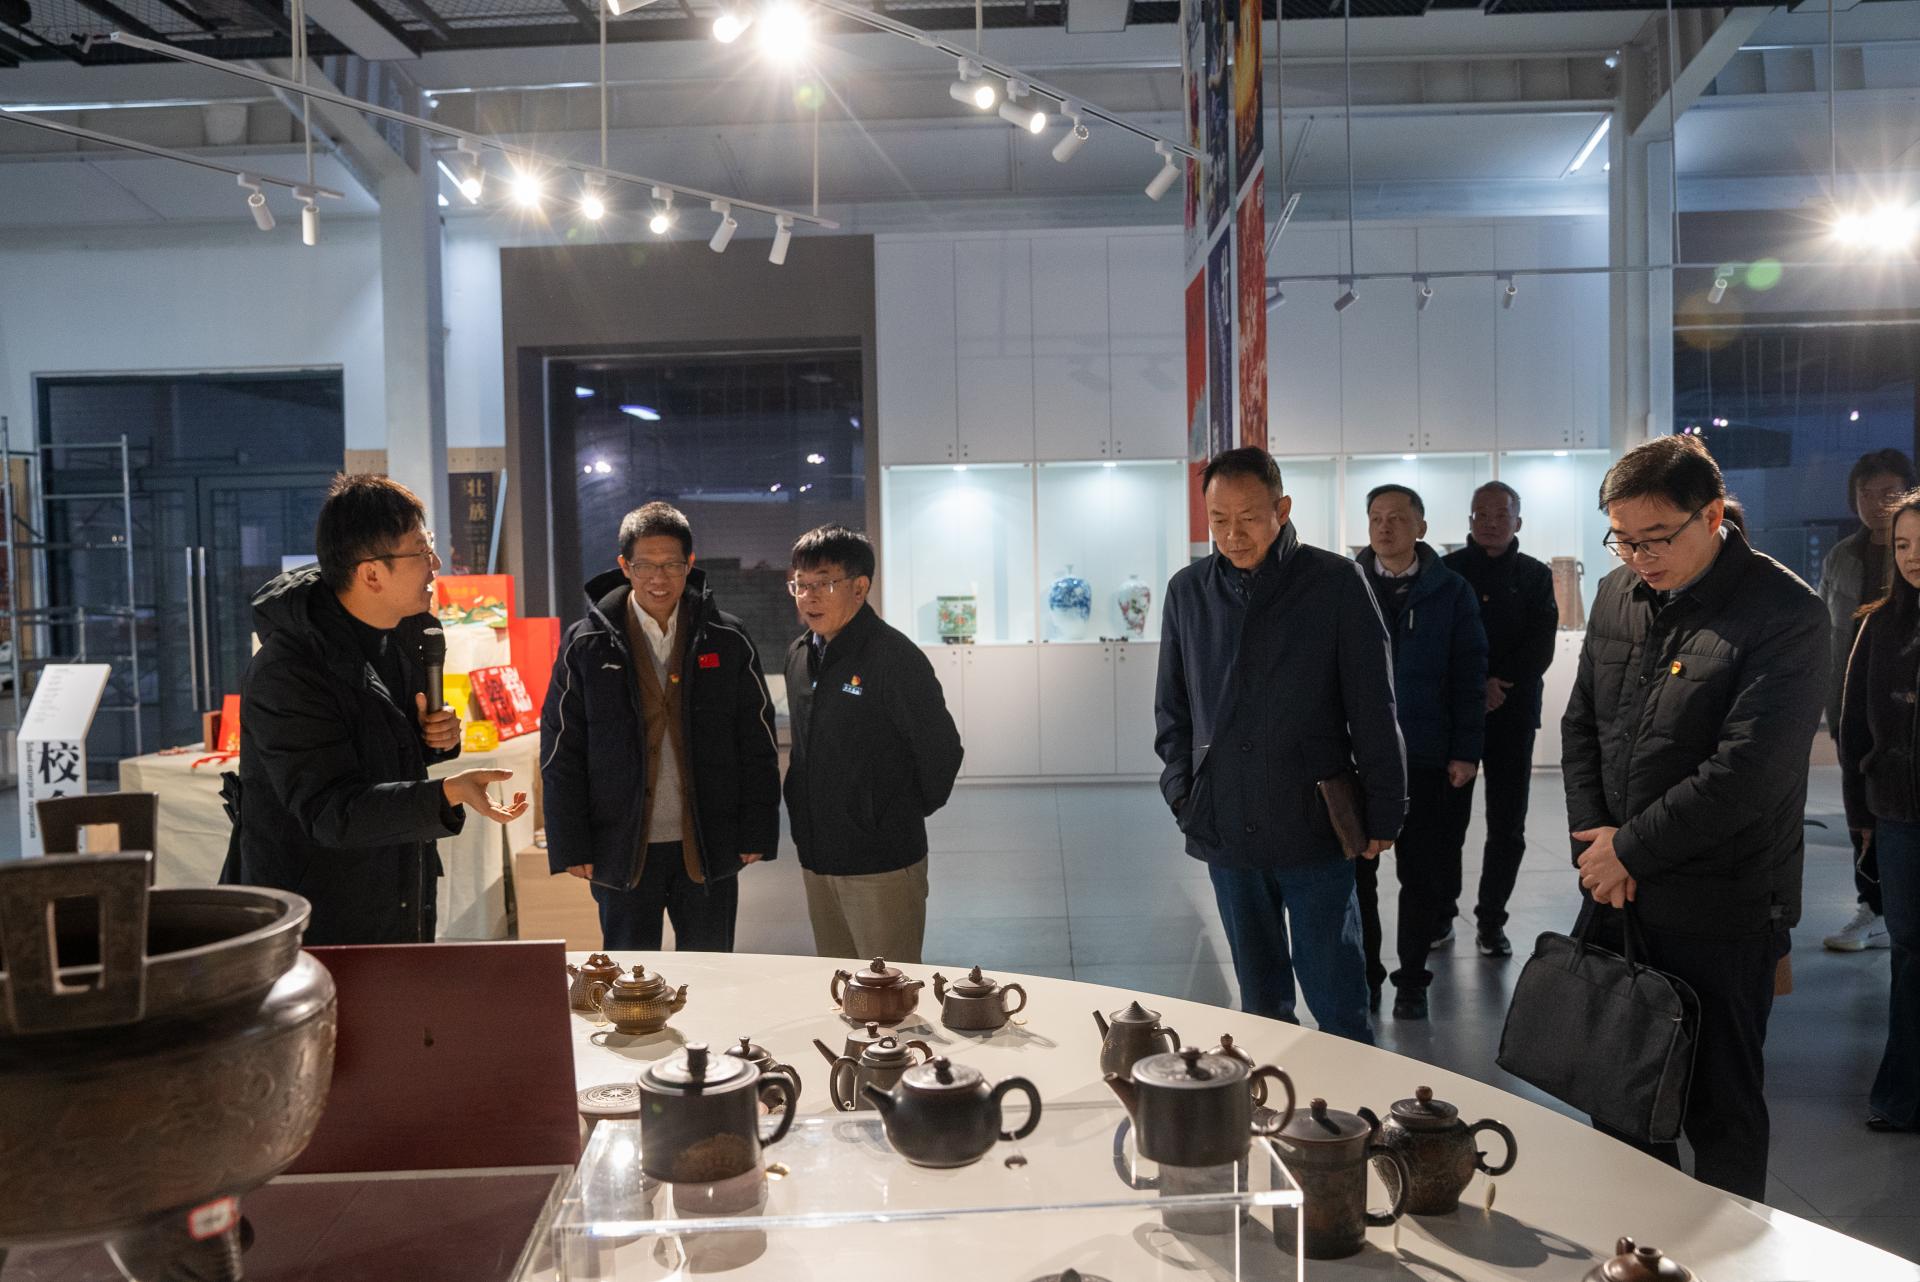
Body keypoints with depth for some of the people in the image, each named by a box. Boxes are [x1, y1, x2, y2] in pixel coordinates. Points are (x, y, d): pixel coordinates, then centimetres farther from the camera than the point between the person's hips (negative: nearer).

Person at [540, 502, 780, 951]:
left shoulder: (728, 641, 1)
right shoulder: (586, 645, -1)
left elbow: (758, 744, 3)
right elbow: (561, 754, 0)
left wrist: (756, 834, -1)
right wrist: (571, 847, -4)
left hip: (709, 849, 1)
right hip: (622, 850, 0)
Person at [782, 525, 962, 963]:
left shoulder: (894, 656, -16)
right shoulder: (799, 655, 8)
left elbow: (942, 750, -12)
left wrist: (908, 814, -1)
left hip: (883, 865, -7)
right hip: (816, 860, 7)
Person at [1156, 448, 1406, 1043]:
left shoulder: (1336, 583, -4)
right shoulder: (1188, 590, 6)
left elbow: (1373, 710, -2)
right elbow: (1171, 707, 14)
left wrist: (1383, 813, -2)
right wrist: (1181, 792, 5)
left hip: (1315, 827, -3)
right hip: (1224, 830, 3)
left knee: (1335, 996, 2)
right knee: (1261, 999, 14)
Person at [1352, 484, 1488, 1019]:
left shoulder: (1450, 591, 0)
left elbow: (1469, 676, -1)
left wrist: (1465, 752, -7)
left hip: (1426, 759, 0)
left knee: (1421, 874, 9)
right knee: (1356, 873, 7)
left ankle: (1412, 980, 23)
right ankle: (1364, 975, 21)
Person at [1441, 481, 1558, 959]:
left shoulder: (1535, 576, 9)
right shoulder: (1446, 571, 5)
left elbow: (1540, 649, 0)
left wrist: (1499, 686, -13)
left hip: (1513, 715, 1)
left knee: (1507, 826, 3)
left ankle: (1492, 920, 14)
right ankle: (1442, 913, 14)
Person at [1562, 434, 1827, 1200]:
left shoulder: (1783, 613, -15)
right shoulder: (1619, 595, 6)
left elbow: (1745, 772, -20)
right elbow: (1580, 725, 11)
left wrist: (1629, 850, -14)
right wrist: (1593, 840, -1)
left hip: (1721, 906, -6)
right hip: (1618, 888, 6)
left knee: (1721, 1103, 6)